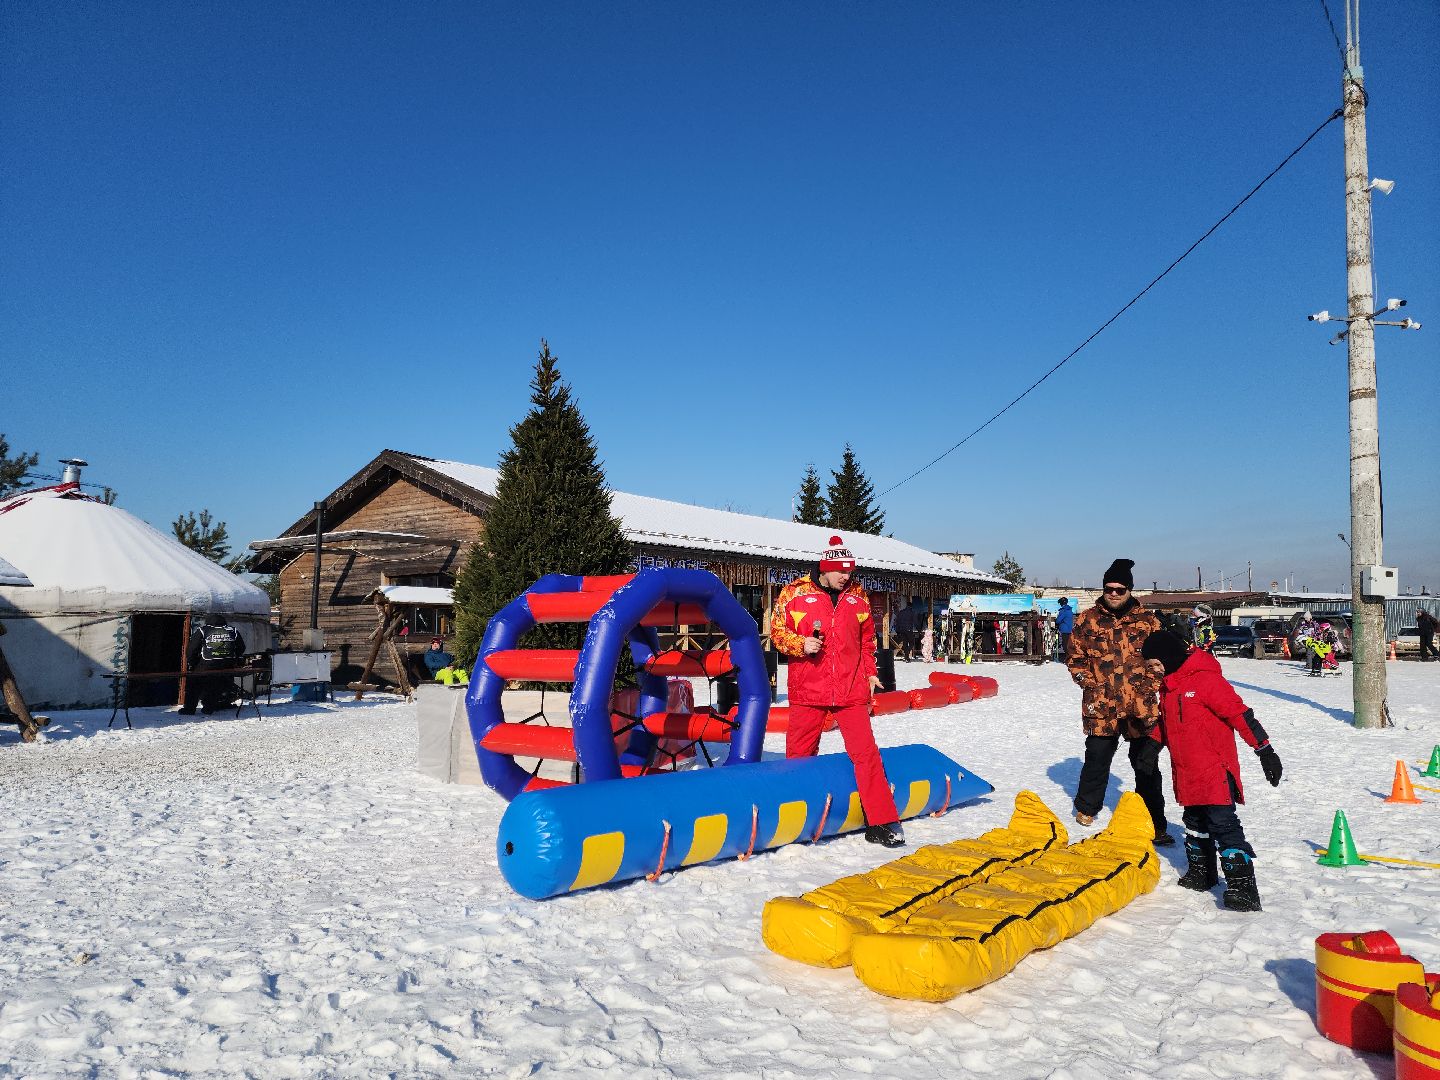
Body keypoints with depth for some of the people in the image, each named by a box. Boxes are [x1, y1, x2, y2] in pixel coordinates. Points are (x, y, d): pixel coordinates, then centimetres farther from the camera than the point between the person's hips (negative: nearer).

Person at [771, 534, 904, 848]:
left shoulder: (857, 595, 9)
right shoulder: (796, 592, -2)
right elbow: (777, 629, 4)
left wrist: (870, 672, 12)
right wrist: (800, 644, -13)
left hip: (851, 690, 2)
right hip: (807, 690, -2)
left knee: (866, 751, -4)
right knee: (798, 755, 7)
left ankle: (881, 823, 4)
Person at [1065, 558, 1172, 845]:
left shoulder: (1147, 619, 5)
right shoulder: (1087, 619, 3)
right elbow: (1075, 658, 8)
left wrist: (1151, 687, -1)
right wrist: (1091, 684, -4)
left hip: (1141, 707, 0)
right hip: (1101, 705, 0)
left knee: (1147, 766, 4)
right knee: (1097, 759, 11)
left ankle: (1155, 825, 14)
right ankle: (1086, 808, 33)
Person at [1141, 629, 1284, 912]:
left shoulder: (1205, 679, -18)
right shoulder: (1167, 685, 11)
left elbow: (1240, 714, -18)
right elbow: (1165, 723, 25)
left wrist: (1265, 751, -18)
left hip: (1215, 770, -9)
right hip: (1186, 774, 9)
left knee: (1223, 823, -11)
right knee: (1195, 823, 19)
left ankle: (1242, 885, -7)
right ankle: (1201, 872, 34)